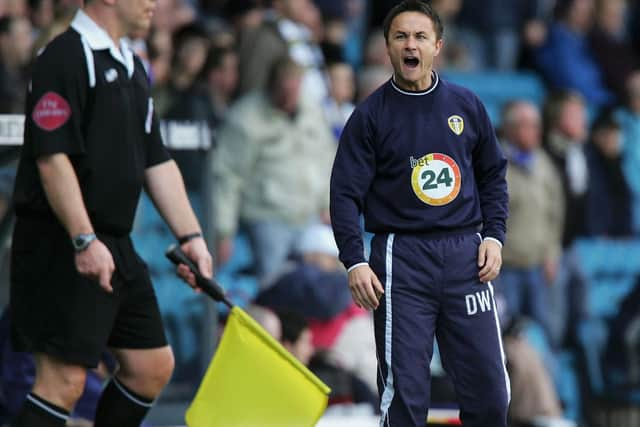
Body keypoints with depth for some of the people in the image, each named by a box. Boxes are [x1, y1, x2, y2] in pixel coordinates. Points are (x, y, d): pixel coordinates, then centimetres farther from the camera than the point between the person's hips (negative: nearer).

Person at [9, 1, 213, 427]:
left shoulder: (133, 68, 17)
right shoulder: (66, 58, -14)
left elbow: (157, 161, 20)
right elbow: (52, 157, -21)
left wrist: (191, 236, 14)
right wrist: (84, 241, -25)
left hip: (116, 247, 10)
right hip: (63, 247, -10)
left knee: (153, 366, 12)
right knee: (64, 380, -11)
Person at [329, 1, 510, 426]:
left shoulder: (466, 105, 9)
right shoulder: (371, 115, 1)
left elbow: (493, 174, 18)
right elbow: (346, 194, -1)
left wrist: (494, 236, 5)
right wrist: (355, 262, -12)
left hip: (465, 254, 2)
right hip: (401, 258, -2)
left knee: (489, 390, 0)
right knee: (404, 392, -4)